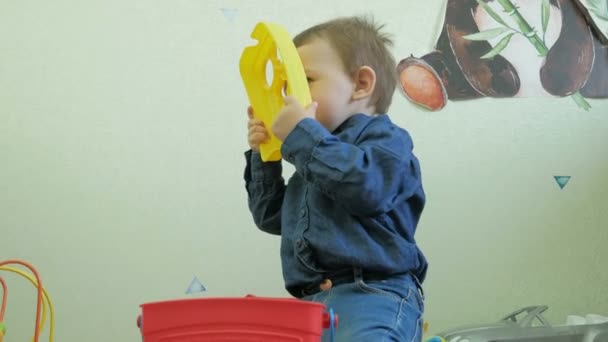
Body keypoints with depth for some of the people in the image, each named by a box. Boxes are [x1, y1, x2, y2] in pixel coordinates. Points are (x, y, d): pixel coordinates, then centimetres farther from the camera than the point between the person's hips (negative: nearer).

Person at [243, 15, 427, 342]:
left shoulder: (386, 140, 3)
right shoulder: (315, 157, 28)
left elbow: (363, 186, -20)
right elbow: (272, 216, 34)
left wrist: (302, 134, -12)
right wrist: (263, 156, 22)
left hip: (373, 295, -8)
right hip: (310, 301, 8)